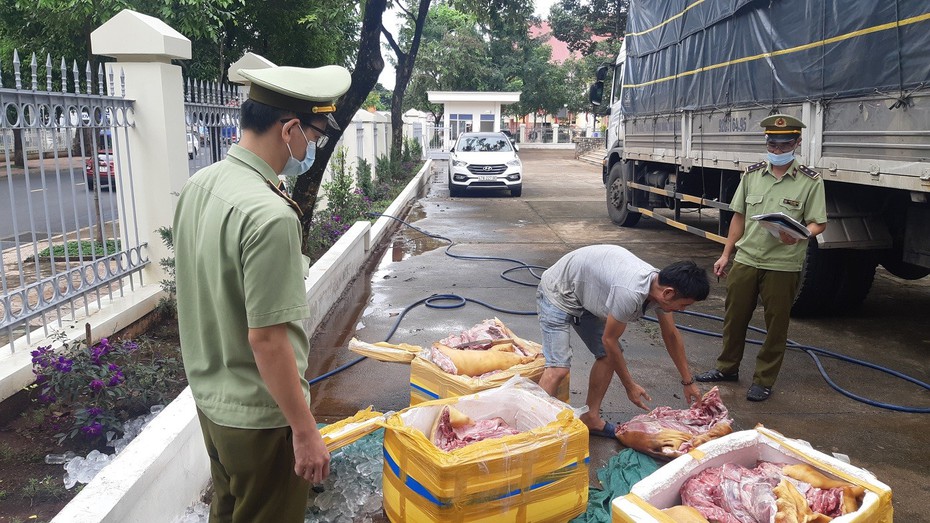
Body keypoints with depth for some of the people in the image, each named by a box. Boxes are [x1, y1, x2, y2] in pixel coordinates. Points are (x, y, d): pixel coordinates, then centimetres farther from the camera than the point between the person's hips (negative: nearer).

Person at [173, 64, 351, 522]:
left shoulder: (199, 186, -1)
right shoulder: (269, 215, -28)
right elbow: (266, 338, -26)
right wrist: (306, 431, -16)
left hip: (209, 397, 8)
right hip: (259, 416, -8)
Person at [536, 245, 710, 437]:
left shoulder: (660, 285, -10)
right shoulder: (630, 294, -37)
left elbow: (671, 335, 6)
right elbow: (609, 340, -22)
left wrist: (688, 382, 14)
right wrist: (630, 385, -10)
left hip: (584, 296, 9)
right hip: (556, 293, -9)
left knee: (607, 355, 7)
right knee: (559, 368, -19)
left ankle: (590, 418, 20)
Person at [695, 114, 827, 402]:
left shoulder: (810, 181, -5)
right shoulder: (752, 173, 6)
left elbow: (818, 224, -3)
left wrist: (798, 236, -26)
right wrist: (725, 254, 9)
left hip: (782, 266, -3)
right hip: (745, 259, 4)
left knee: (776, 324, 6)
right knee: (734, 316, 13)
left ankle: (764, 380, 22)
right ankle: (727, 368, 33)